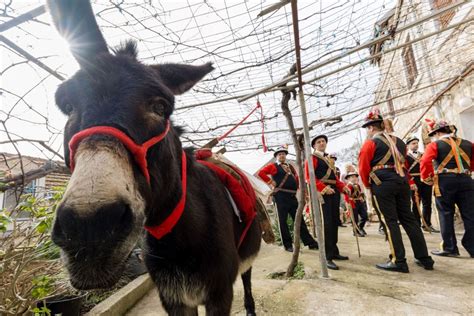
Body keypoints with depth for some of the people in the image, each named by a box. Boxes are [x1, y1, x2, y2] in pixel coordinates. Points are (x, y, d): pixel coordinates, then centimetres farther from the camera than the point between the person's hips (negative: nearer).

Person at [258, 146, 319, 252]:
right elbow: (261, 173, -10)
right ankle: (288, 245, 10)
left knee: (299, 219, 9)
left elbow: (297, 179, 26)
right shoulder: (273, 166, 2)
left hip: (292, 196, 6)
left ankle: (310, 242, 16)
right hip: (281, 196, -5)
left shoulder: (290, 167, 20)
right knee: (283, 221, 0)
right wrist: (270, 181, -9)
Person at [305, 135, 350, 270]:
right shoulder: (312, 158, -2)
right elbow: (309, 177, -12)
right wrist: (324, 187, -22)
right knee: (326, 223, -12)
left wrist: (343, 186, 6)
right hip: (322, 192, -8)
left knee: (334, 223, 12)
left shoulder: (329, 159, 23)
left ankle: (334, 252, 23)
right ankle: (327, 257, -8)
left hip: (334, 191, 8)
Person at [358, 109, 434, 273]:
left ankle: (398, 261, 0)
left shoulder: (370, 143, -4)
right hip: (401, 180, 7)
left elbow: (363, 167, -6)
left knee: (389, 221, -3)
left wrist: (368, 185, 8)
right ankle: (424, 258, 18)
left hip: (382, 183, -7)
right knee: (408, 218, 12)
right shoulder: (398, 141, 18)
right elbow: (404, 164, 24)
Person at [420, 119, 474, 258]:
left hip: (445, 181, -4)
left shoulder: (434, 145, -2)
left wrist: (426, 178, -4)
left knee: (446, 215, 4)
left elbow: (425, 162, -16)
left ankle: (449, 248, 9)